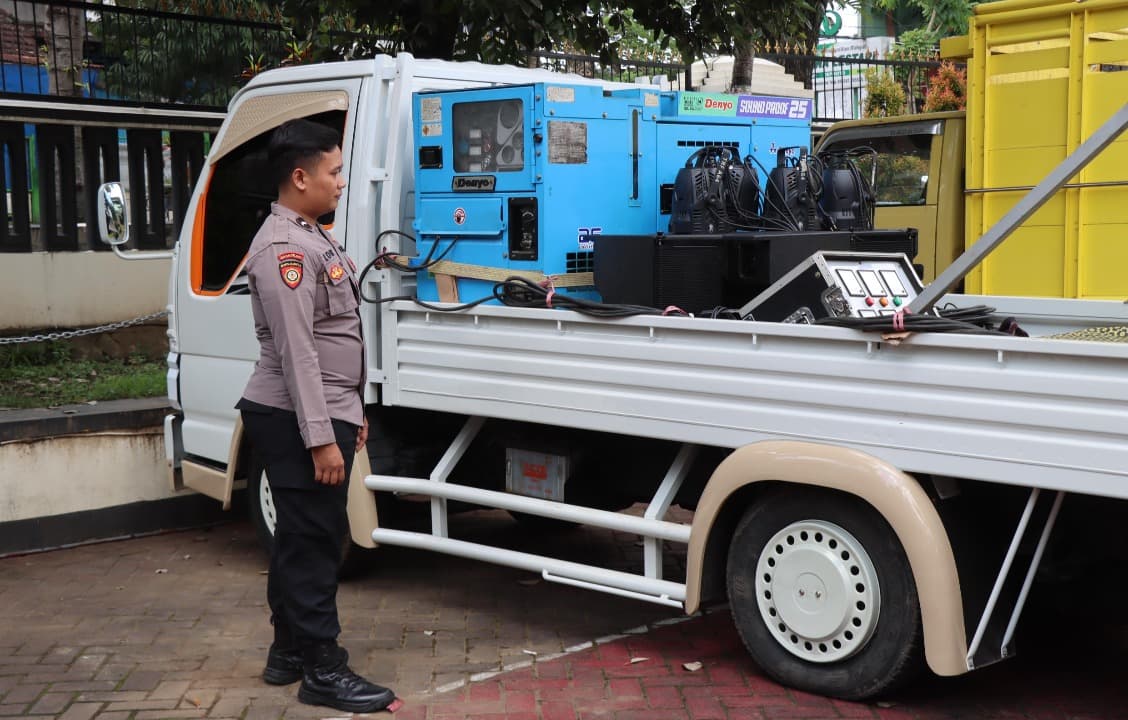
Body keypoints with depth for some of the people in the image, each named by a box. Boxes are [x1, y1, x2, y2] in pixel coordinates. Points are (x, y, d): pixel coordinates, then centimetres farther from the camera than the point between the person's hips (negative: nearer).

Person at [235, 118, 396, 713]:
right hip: (298, 421, -10)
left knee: (301, 537, 16)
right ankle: (321, 671, 0)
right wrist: (321, 438, -24)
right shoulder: (284, 249, -17)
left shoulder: (311, 239, 17)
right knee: (313, 541, -6)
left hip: (322, 412, 10)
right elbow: (296, 352, -22)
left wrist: (352, 412, 23)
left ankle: (290, 650, 26)